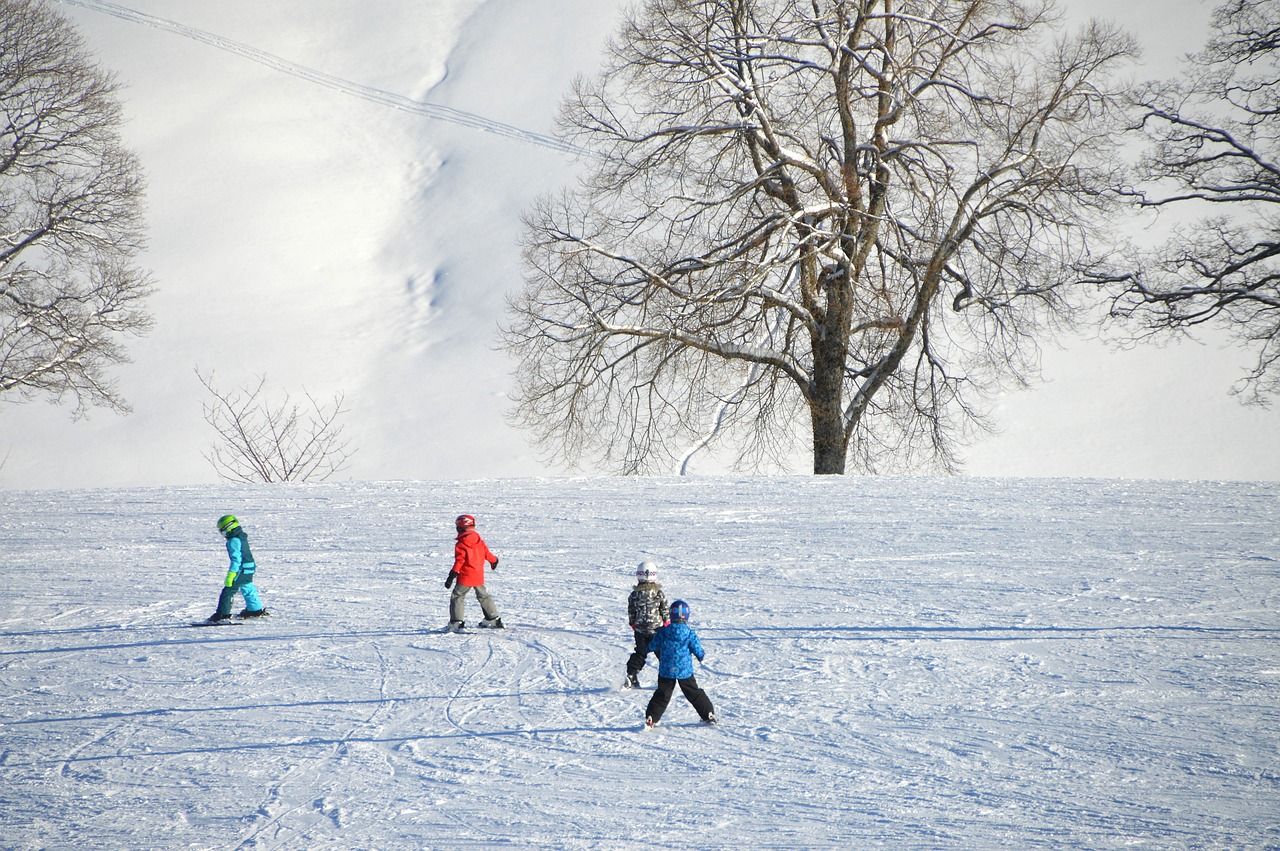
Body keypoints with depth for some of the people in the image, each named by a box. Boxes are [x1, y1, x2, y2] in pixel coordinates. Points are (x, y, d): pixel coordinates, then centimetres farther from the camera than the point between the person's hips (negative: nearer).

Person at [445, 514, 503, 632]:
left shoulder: (461, 544, -14)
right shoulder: (479, 541, 5)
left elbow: (459, 561, -19)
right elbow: (487, 553, 17)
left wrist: (451, 577, -19)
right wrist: (494, 560, 40)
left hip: (465, 577, -6)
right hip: (479, 576, 6)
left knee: (457, 597, -1)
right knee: (483, 596, 21)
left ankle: (456, 623, -12)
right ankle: (493, 619, 26)